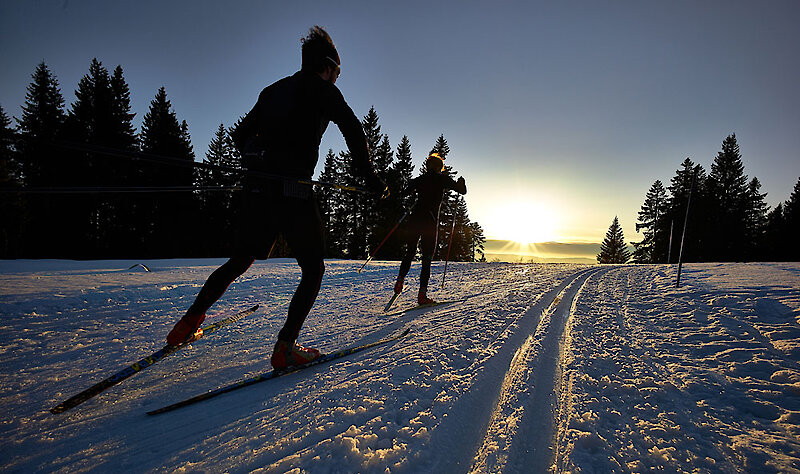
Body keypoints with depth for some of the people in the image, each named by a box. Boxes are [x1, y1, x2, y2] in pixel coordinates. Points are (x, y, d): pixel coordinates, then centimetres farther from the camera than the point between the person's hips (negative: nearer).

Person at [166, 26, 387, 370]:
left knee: (240, 261, 22)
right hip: (293, 193, -6)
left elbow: (242, 134, 25)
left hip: (257, 189, 7)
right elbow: (354, 130, -8)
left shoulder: (273, 90, 22)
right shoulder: (324, 90, 5)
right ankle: (285, 347, 0)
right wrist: (370, 178, -3)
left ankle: (188, 323, 26)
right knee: (313, 269, 7)